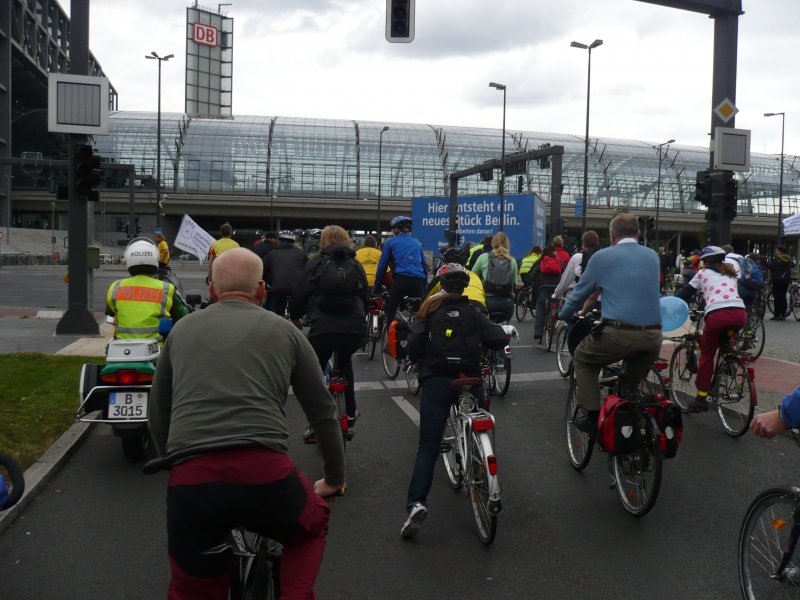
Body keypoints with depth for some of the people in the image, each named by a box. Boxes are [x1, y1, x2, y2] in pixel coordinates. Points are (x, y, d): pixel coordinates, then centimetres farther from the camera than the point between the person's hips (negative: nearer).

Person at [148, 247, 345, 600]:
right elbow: (322, 412, 19)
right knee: (312, 525, 31)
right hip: (265, 475, -1)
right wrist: (334, 478, 31)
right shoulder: (284, 331, 14)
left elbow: (158, 413, 27)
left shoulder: (181, 330, 19)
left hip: (190, 480, 2)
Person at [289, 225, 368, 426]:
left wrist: (295, 318, 23)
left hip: (322, 329, -3)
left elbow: (299, 294, 6)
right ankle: (351, 412, 31)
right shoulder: (356, 265, 15)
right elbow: (366, 298, 20)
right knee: (345, 361, 32)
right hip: (354, 330, 3)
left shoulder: (315, 263, 7)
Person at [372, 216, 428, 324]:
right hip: (418, 281, 3)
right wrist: (424, 288, 28)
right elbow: (424, 266, 23)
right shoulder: (417, 243, 22)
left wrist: (376, 289, 16)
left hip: (400, 280, -3)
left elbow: (382, 266, 11)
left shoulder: (390, 242, 12)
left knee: (389, 311, 5)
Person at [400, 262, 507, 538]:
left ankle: (416, 503, -17)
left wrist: (420, 362, 9)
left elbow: (414, 341, -10)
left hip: (435, 382, -1)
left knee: (428, 447, -2)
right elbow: (499, 340, -4)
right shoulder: (474, 312, 5)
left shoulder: (429, 310, 3)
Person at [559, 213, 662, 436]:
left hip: (618, 334, -4)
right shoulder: (652, 256, 16)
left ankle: (590, 416, 12)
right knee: (633, 383, 28)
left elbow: (580, 293, 11)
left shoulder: (602, 256, 3)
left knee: (582, 360, 21)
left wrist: (564, 315, 31)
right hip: (653, 338, 4)